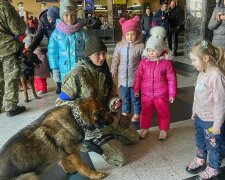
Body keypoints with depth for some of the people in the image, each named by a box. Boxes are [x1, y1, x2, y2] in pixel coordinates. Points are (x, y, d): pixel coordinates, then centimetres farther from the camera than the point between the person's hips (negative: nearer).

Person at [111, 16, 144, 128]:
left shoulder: (140, 46, -12)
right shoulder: (120, 45, -2)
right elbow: (115, 60, 7)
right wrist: (113, 71, 10)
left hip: (135, 77, -3)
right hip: (123, 77, 4)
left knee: (135, 98, 12)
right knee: (124, 97, 19)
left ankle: (137, 113, 31)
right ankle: (125, 112, 39)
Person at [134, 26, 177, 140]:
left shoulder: (167, 62, -15)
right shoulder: (144, 62, -7)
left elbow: (172, 79, -9)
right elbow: (138, 76, 3)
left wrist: (172, 94, -6)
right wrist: (136, 89, 7)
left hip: (161, 95, -2)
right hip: (146, 94, 2)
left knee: (163, 113, 16)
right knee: (145, 112, 18)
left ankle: (163, 130, 37)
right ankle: (144, 128, 38)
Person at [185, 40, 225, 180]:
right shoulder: (202, 73, -2)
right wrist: (195, 110, 19)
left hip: (211, 120, -8)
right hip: (199, 116, 8)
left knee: (213, 146, 14)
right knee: (200, 141, 26)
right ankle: (200, 160, 49)